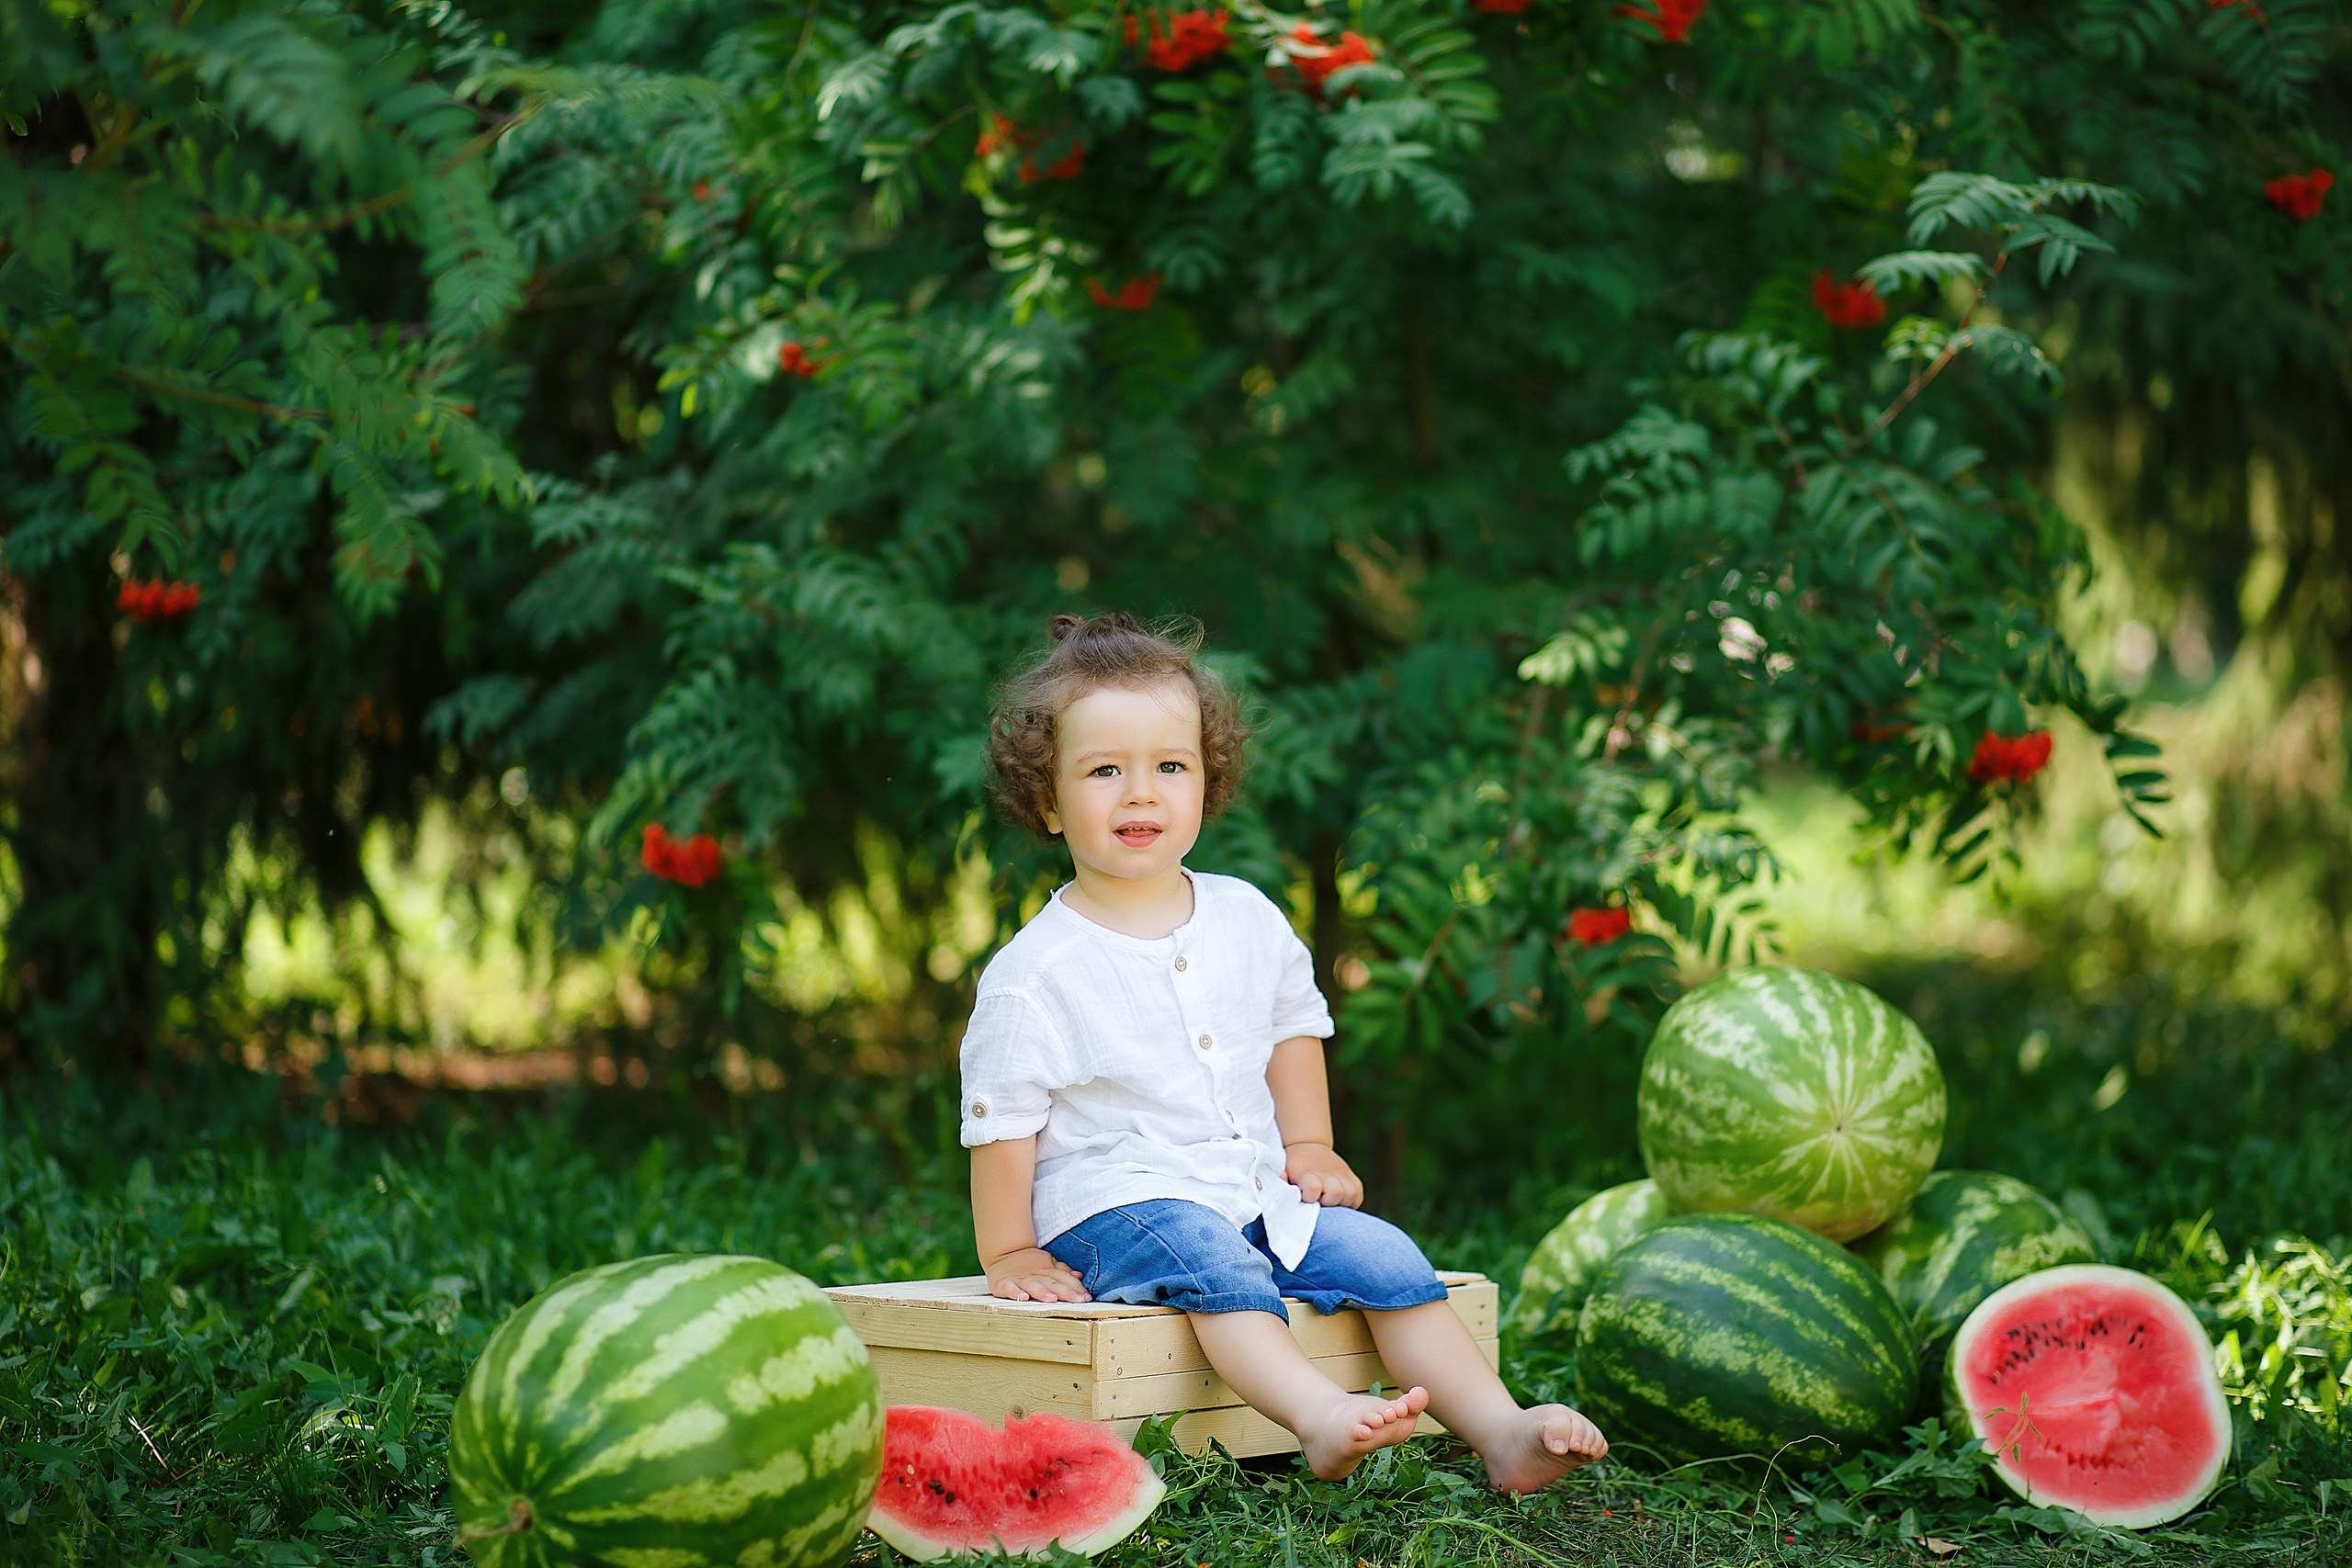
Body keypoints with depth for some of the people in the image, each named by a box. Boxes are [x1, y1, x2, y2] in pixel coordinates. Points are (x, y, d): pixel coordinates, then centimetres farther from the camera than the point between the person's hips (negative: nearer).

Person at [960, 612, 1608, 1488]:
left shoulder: (1248, 921, 7)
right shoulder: (1033, 975, -8)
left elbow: (1293, 1025, 24)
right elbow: (1000, 1124, -4)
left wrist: (1309, 1145, 13)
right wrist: (1009, 1256, -5)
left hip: (1256, 1194, 6)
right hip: (1111, 1207, -6)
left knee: (1381, 1253, -14)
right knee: (1207, 1256, -35)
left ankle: (1500, 1432, -19)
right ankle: (1321, 1418, -57)